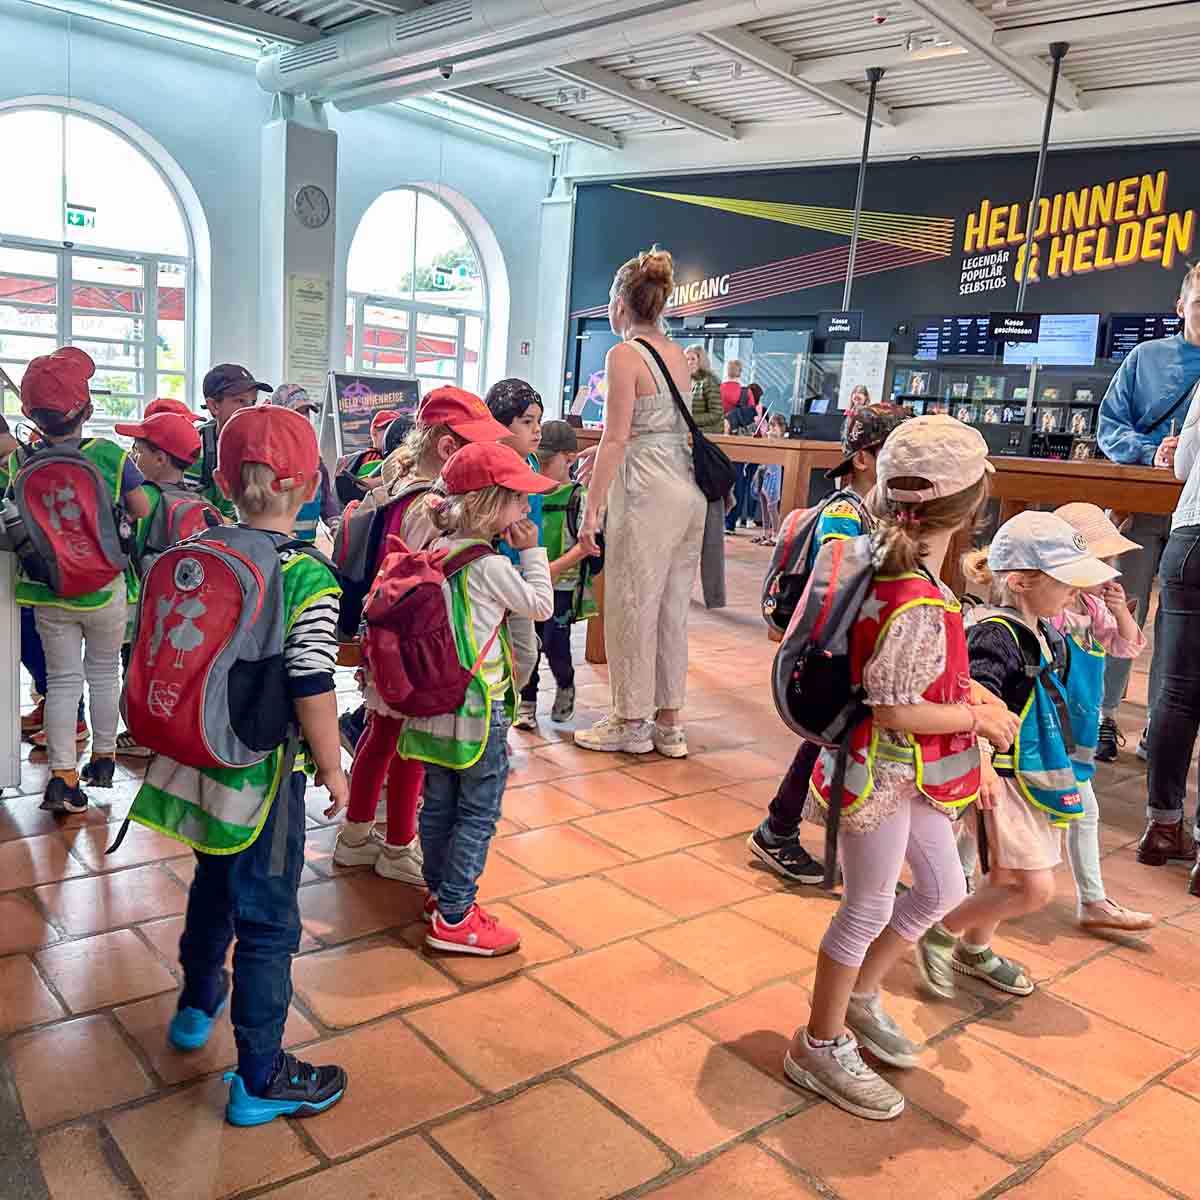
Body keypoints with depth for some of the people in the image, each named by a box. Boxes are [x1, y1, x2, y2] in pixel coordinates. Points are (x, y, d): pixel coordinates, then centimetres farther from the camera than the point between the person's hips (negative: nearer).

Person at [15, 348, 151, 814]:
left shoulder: (20, 467, -11)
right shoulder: (110, 455, -14)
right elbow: (143, 511, -7)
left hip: (48, 592, 1)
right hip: (104, 589, -1)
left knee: (61, 680, 10)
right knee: (104, 672, 18)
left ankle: (62, 776, 4)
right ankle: (104, 758, 30)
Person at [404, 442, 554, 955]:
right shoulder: (490, 565, -18)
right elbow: (542, 606, -6)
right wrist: (531, 551, 0)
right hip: (478, 706, -8)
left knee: (438, 804, 18)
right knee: (478, 813, 4)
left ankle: (440, 893, 33)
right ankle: (454, 919, 10)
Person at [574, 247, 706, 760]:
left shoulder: (624, 355, -8)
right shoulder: (678, 355, 15)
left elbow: (617, 438, -13)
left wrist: (592, 509, -12)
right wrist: (601, 458, 35)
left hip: (646, 487, -8)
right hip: (688, 486, 8)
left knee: (632, 605, 3)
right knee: (672, 605, 12)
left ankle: (631, 722, 13)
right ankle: (669, 723, 21)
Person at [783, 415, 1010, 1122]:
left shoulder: (900, 573, 1)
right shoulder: (919, 605, -28)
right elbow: (893, 710, -25)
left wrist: (963, 691, 5)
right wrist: (977, 717, -14)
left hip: (912, 772, 10)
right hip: (884, 773, -10)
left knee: (942, 889, 23)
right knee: (869, 910, 7)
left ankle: (861, 997, 41)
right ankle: (821, 1048, 27)